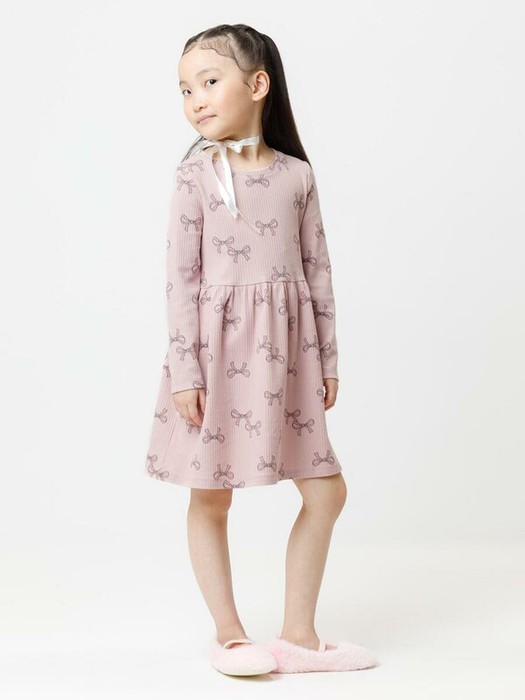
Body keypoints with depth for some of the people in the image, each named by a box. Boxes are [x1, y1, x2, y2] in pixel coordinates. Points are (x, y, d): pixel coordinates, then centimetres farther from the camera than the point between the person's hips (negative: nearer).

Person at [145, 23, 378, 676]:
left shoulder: (296, 174, 5)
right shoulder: (197, 172, -4)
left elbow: (317, 272, 8)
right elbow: (182, 276, -7)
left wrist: (327, 360, 8)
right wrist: (184, 370, -12)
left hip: (284, 353, 4)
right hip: (218, 350, -4)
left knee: (327, 491, 6)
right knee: (210, 497, 4)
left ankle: (298, 634, 19)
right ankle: (228, 633, 21)